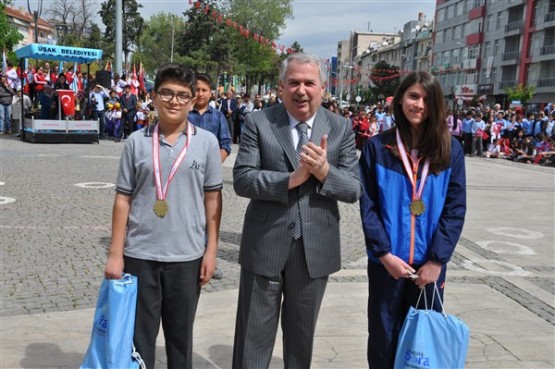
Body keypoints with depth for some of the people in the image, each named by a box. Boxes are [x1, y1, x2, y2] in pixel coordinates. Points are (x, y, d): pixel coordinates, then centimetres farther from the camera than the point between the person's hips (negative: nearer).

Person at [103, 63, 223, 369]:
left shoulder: (207, 142, -1)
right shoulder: (137, 141, 0)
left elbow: (212, 198, 2)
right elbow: (123, 198, 1)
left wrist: (211, 250, -1)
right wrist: (115, 253, -2)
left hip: (187, 256, 0)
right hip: (139, 255, 0)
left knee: (181, 335, 15)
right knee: (138, 335, 12)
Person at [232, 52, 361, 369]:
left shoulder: (341, 128, 1)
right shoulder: (258, 122, -4)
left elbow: (355, 190, -3)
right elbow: (242, 180, -11)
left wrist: (324, 170, -21)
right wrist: (291, 179, -23)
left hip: (315, 248, 2)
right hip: (265, 245, -1)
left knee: (302, 334, 20)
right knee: (254, 335, 11)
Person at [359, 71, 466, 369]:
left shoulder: (450, 150, 0)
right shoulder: (377, 147, -3)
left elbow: (455, 208, -2)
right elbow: (367, 206, -5)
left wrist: (436, 260, -9)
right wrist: (384, 254, -12)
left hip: (429, 264, 1)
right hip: (386, 262, -1)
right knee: (383, 339, 10)